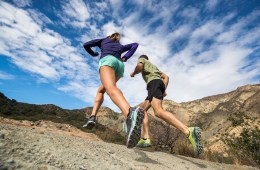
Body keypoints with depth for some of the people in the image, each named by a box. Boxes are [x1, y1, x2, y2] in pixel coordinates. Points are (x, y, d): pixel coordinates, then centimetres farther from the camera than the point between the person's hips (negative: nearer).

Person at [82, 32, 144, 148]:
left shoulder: (103, 40, 37)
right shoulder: (120, 46, 42)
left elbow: (86, 45, 31)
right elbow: (135, 45, 31)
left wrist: (94, 54, 51)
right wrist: (125, 58, 24)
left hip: (107, 60, -4)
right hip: (120, 65, 5)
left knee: (110, 88, -35)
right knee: (100, 90, 21)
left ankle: (130, 114, -67)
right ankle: (92, 117, 1)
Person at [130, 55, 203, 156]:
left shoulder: (141, 59, 23)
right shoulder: (153, 66, 42)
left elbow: (139, 66, -4)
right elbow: (166, 77, 29)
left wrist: (133, 73, 17)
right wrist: (164, 90, 18)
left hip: (154, 83, -8)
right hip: (160, 84, 9)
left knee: (158, 112, -28)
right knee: (143, 109, 13)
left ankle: (189, 132, -46)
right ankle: (146, 138, -1)